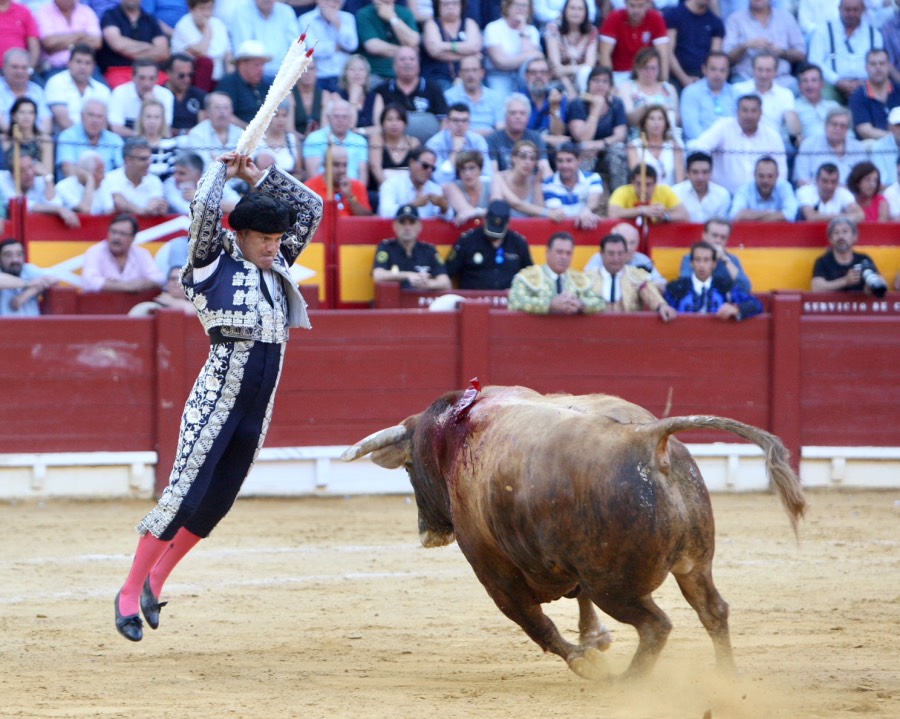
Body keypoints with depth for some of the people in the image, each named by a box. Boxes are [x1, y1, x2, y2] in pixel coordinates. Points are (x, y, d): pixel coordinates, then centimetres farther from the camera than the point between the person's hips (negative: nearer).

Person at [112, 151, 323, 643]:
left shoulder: (278, 266, 14)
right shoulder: (214, 263, -3)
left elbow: (311, 208, 18)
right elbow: (204, 211, -17)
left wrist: (258, 177, 10)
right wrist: (222, 172, 0)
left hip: (257, 411, 6)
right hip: (216, 400, -6)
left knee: (216, 503, 8)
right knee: (185, 495, -10)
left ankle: (156, 581, 23)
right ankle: (129, 593, -3)